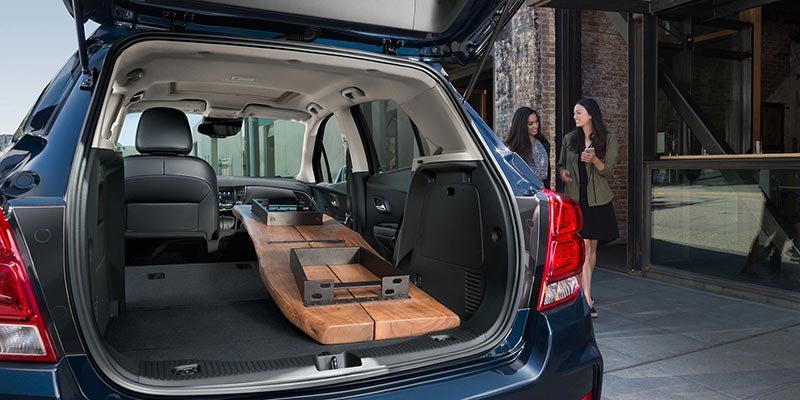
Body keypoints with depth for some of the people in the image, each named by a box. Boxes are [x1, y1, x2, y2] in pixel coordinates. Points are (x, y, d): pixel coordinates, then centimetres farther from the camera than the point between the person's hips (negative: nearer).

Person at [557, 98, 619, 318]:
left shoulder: (608, 140, 1)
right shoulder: (569, 139, 7)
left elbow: (608, 172, -2)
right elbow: (560, 165, 17)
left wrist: (595, 160, -22)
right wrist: (562, 172, -7)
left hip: (597, 200, 0)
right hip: (575, 198, 0)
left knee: (592, 247, 10)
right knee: (583, 248, -9)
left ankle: (584, 290, 28)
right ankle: (587, 300, -10)